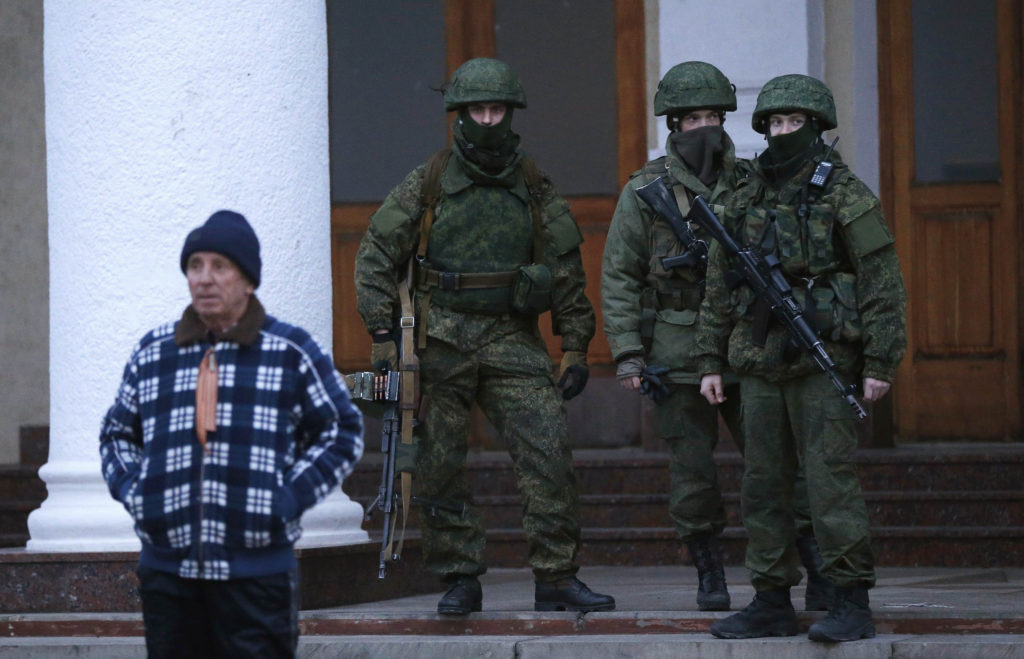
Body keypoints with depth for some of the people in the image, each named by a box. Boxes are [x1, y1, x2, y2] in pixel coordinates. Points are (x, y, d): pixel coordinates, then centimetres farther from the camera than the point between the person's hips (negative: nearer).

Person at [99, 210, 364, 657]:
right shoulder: (152, 353, 12)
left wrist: (291, 497, -2)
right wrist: (132, 493, 6)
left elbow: (343, 432, 10)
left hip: (257, 571, -3)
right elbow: (117, 433, 24)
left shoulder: (291, 352, 4)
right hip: (168, 568, 3)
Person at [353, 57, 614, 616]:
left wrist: (575, 349, 4)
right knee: (439, 465, 0)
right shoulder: (427, 185, 2)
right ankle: (459, 580, 11)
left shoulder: (535, 189, 6)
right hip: (440, 340, -1)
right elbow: (376, 256, 4)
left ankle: (556, 579, -7)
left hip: (511, 339, 1)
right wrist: (382, 335, -3)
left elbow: (567, 271, 9)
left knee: (548, 449, -12)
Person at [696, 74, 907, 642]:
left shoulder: (845, 195, -3)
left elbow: (883, 284, -5)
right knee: (763, 486, 7)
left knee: (831, 480, -9)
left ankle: (852, 605, -6)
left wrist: (880, 364, -11)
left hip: (824, 363, -6)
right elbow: (719, 287, 18)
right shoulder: (746, 198, 13)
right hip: (760, 366, 6)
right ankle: (772, 603, 14)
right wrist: (710, 361, 14)